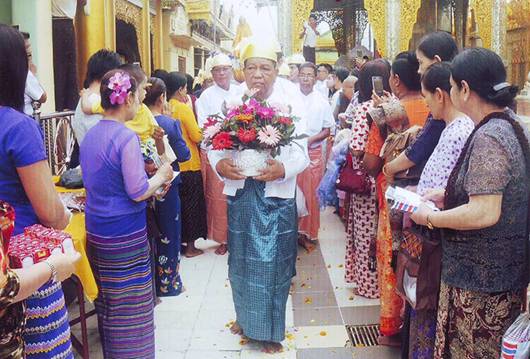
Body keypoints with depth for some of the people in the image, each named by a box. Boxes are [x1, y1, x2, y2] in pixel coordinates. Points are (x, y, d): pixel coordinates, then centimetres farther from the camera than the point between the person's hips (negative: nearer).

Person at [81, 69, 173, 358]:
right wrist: (161, 175, -2)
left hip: (96, 230, 8)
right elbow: (138, 192, -20)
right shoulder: (126, 137, -19)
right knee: (131, 306, 5)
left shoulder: (90, 135, 6)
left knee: (106, 299, 20)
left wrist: (150, 181, 16)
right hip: (125, 235, -8)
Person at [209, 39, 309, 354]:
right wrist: (219, 164, -21)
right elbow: (215, 145, 0)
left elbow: (301, 154, -8)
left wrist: (283, 168, -28)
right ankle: (245, 317, 37)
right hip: (240, 194, 3)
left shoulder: (291, 108, -2)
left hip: (276, 196, -2)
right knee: (242, 260, 16)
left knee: (272, 262, 4)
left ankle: (270, 329, 21)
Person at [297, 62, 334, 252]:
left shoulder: (322, 102, 1)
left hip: (313, 152, 1)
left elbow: (327, 130, 5)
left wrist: (311, 139, -11)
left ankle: (308, 233, 21)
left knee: (311, 195, 7)